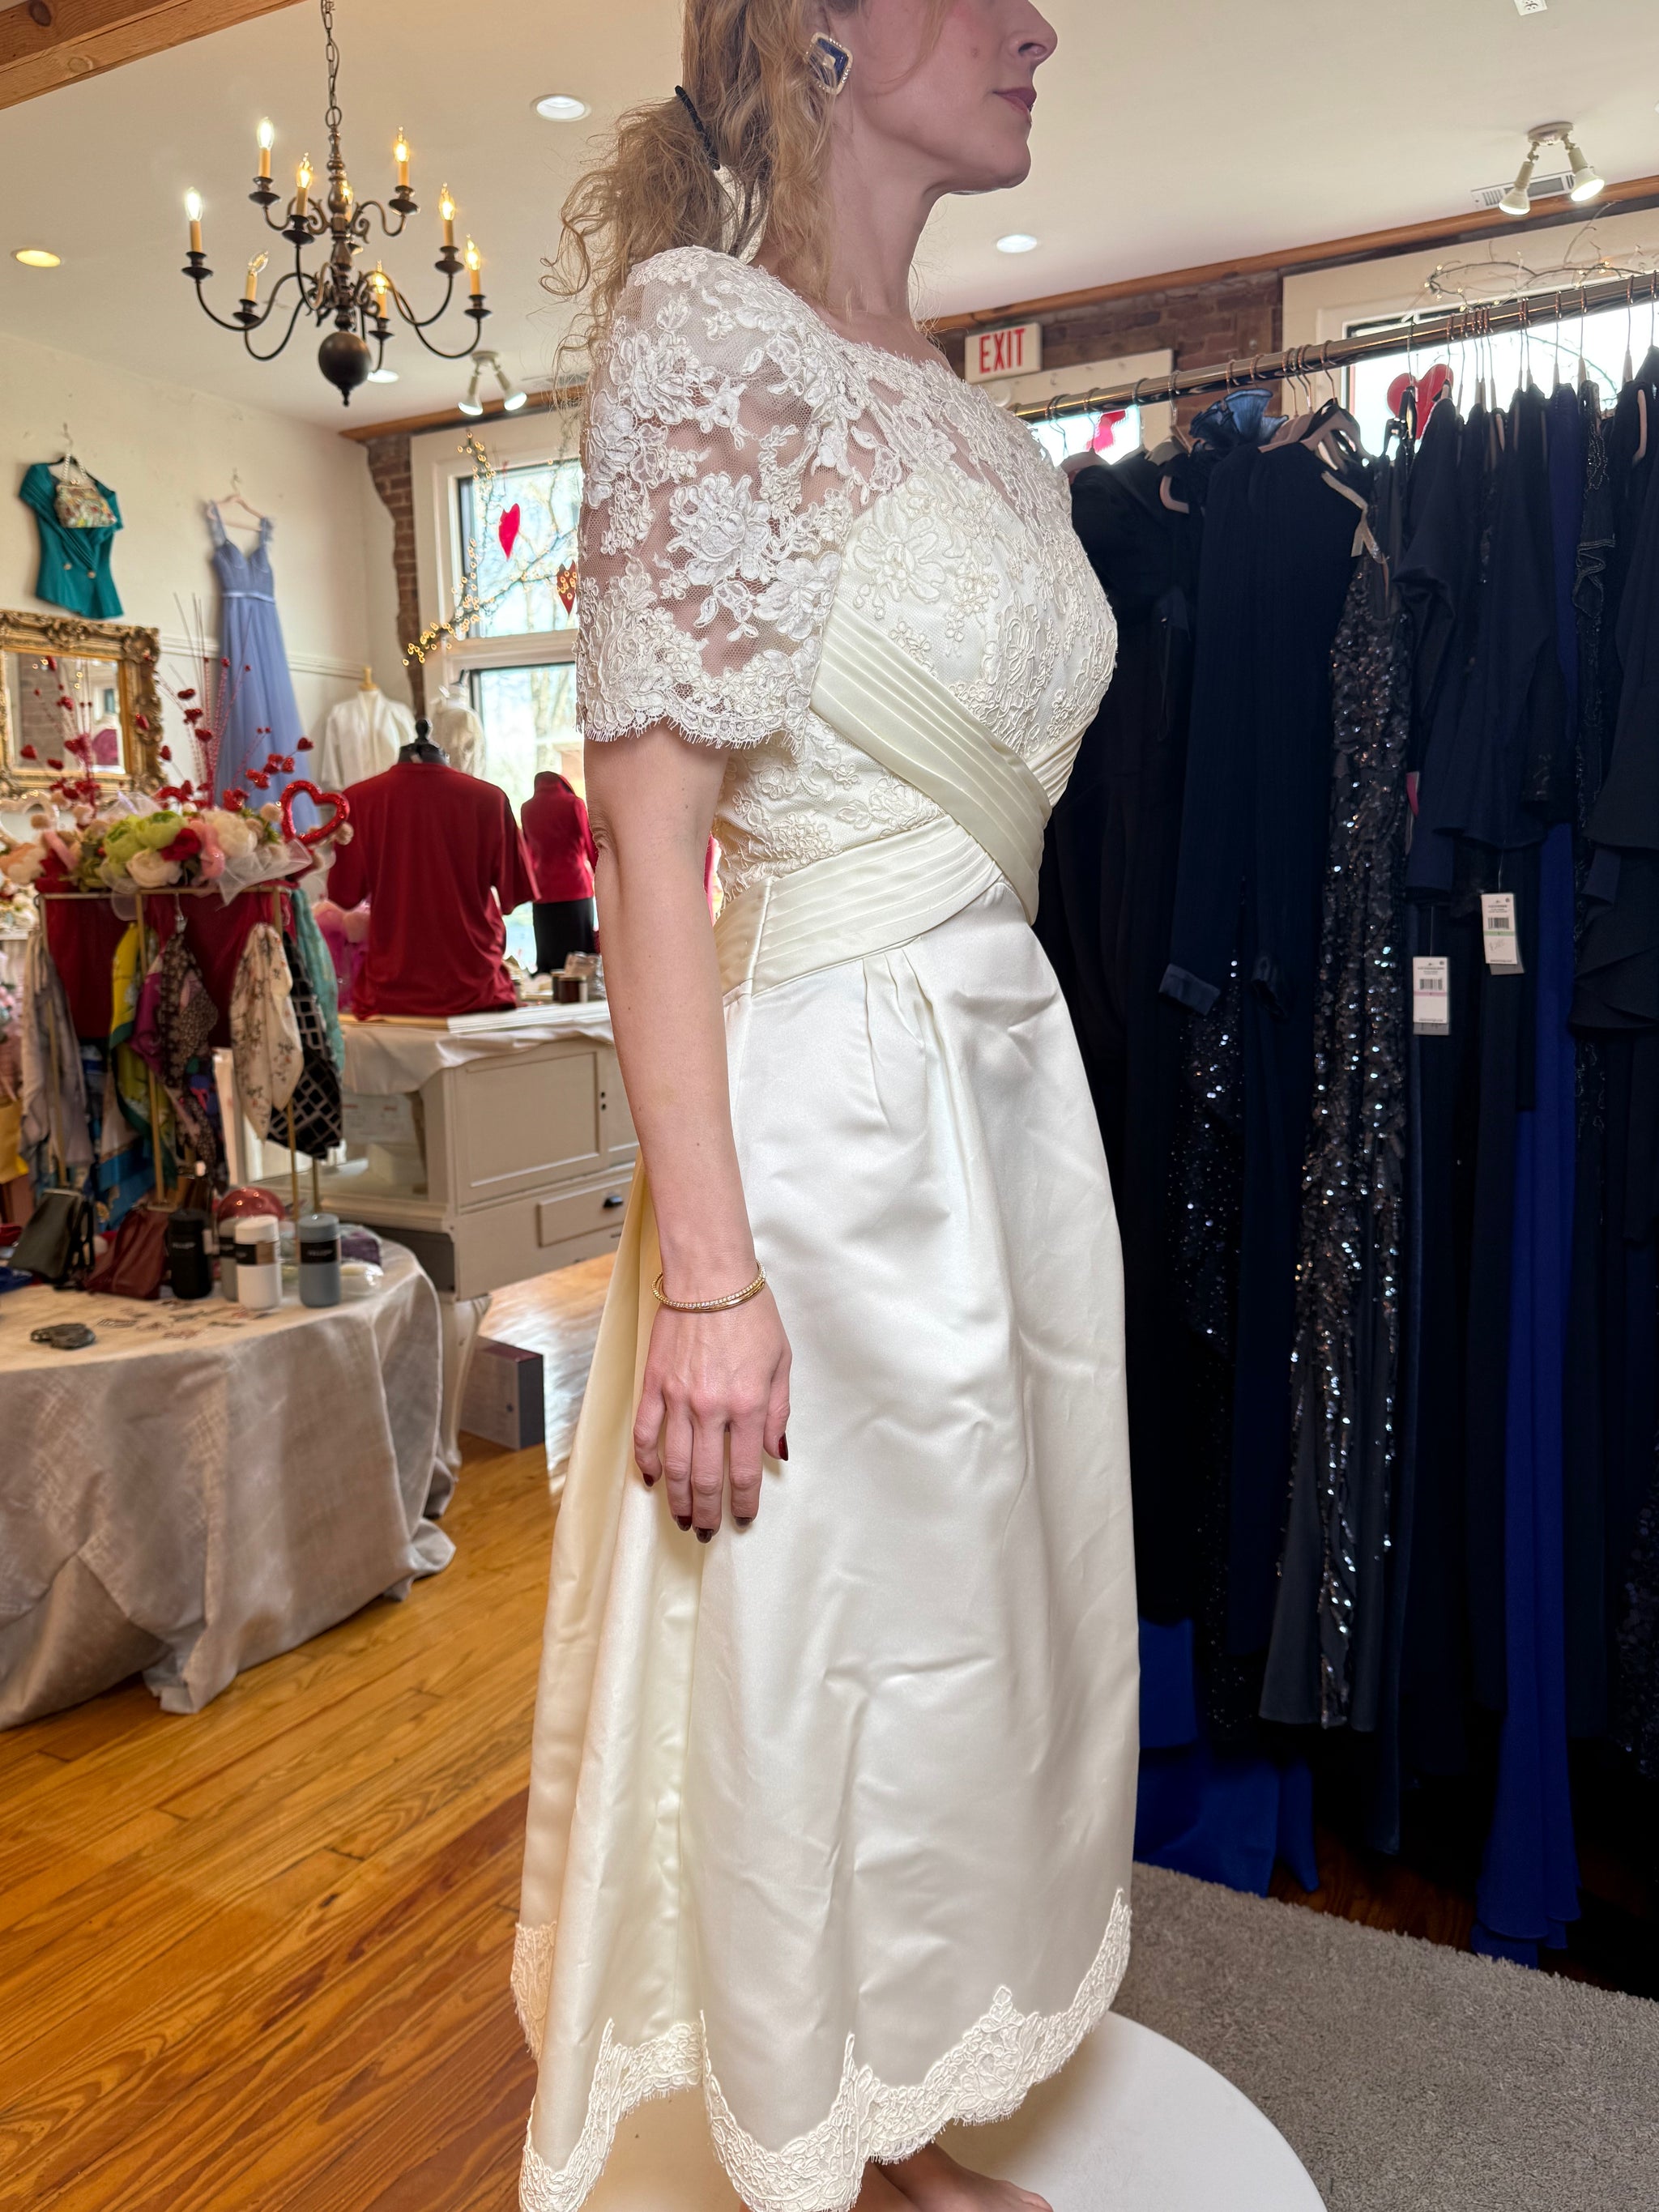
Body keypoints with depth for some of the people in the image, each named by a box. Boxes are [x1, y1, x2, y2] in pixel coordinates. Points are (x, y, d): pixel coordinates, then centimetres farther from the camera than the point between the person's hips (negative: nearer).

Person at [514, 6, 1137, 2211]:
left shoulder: (978, 421, 17)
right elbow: (651, 820, -15)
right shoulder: (708, 335, -7)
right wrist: (705, 1266, -20)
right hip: (825, 1099, -8)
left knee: (984, 1643, 18)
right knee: (824, 1673, 6)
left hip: (1019, 1086, 9)